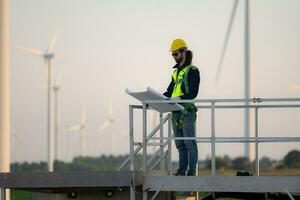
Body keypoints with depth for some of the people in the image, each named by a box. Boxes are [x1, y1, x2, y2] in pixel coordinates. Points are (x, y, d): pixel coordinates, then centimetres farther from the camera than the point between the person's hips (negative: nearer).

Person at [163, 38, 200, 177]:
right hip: (176, 112, 8)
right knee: (180, 144, 8)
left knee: (189, 143, -9)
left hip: (187, 111, -8)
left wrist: (180, 98, -28)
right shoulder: (176, 72, 20)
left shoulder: (192, 71, -5)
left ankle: (192, 171, -9)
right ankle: (181, 171, 10)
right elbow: (169, 91, 21)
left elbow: (193, 93, -14)